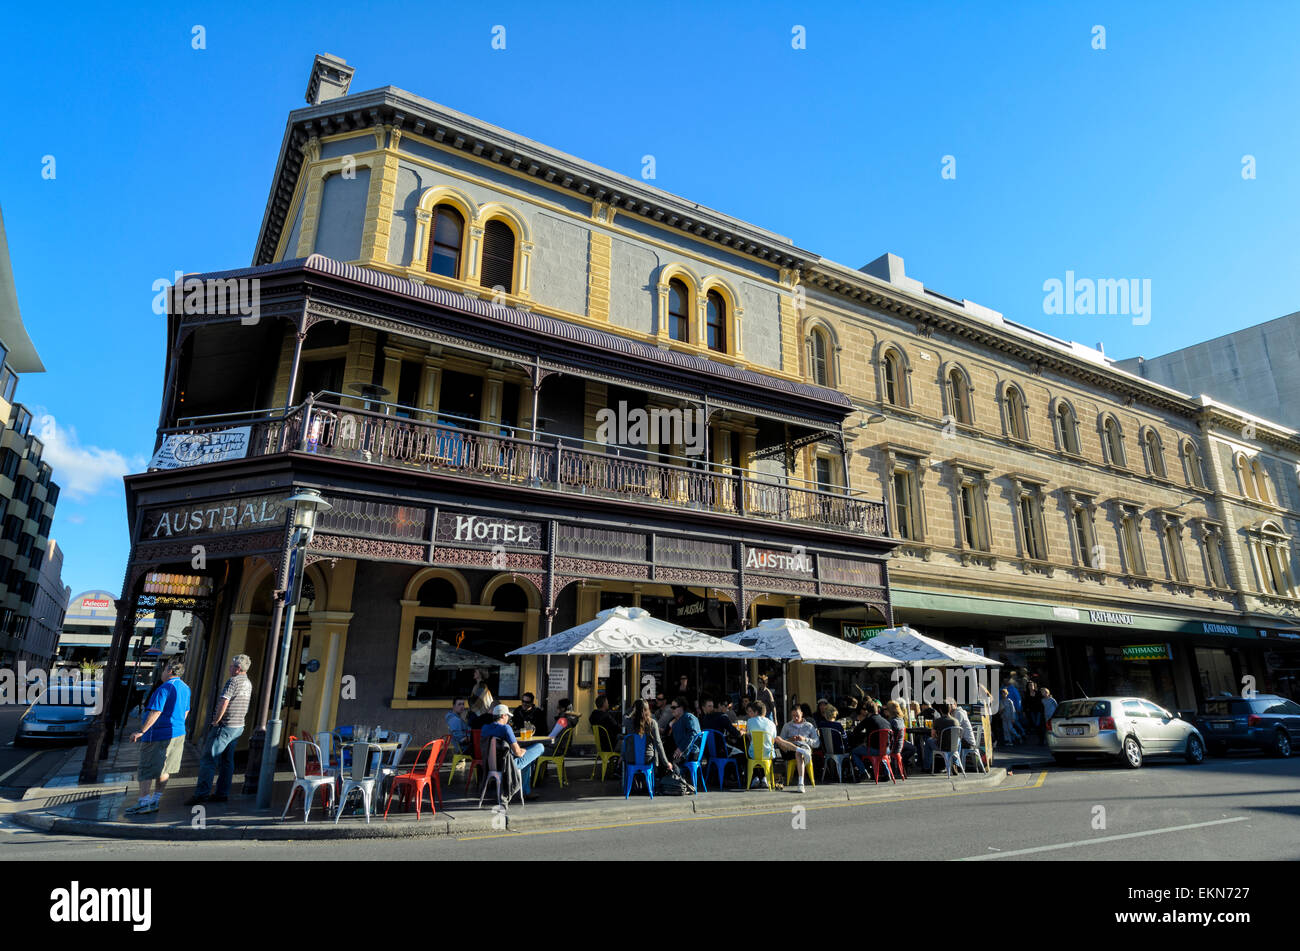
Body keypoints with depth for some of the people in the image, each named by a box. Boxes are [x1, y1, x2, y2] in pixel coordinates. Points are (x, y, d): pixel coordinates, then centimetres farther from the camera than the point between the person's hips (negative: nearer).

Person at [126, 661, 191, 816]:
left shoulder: (165, 688, -16)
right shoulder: (185, 688, 11)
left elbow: (156, 712, -23)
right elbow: (186, 712, 19)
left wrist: (141, 731, -21)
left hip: (159, 735, -8)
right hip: (178, 734, 8)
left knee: (147, 770, -1)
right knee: (163, 770, 13)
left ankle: (144, 802, -2)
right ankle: (154, 801, 17)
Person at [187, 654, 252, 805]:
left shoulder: (233, 681, -15)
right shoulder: (248, 683, 13)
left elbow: (223, 703, -24)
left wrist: (215, 721, -13)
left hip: (225, 726, -9)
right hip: (239, 726, 9)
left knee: (207, 759, -3)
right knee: (227, 761, 13)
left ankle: (201, 794, -3)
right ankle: (223, 793, 16)